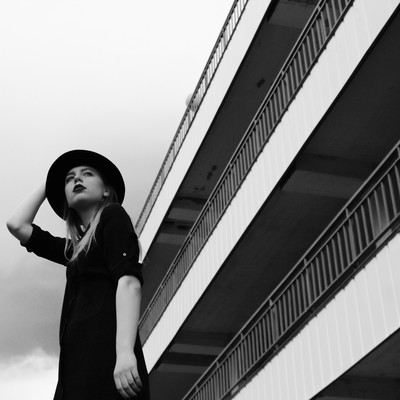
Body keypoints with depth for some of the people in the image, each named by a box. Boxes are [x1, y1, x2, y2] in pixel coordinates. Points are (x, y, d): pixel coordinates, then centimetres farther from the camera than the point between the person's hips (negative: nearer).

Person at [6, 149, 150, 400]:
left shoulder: (112, 214, 7)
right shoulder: (76, 248, 29)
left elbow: (129, 282, -8)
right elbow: (17, 225, 28)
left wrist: (125, 352, -22)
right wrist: (48, 186, 36)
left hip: (104, 354, -8)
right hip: (77, 363, 8)